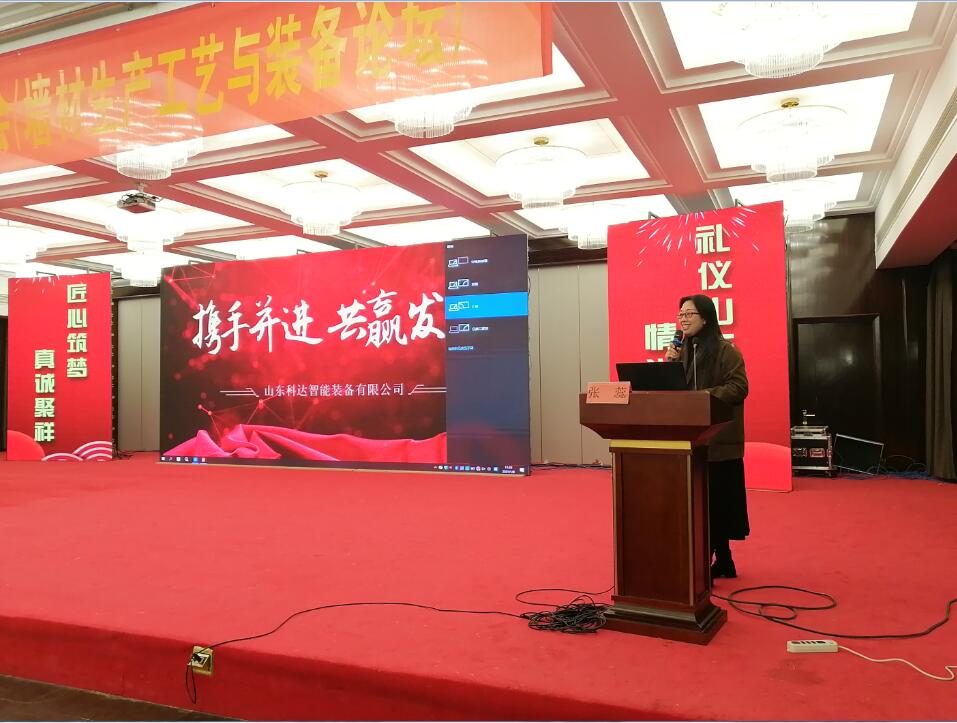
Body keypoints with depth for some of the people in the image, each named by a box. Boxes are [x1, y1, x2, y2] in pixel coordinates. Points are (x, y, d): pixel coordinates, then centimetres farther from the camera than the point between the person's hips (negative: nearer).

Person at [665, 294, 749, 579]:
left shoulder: (725, 350, -8)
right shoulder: (682, 350, 13)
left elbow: (739, 387, -15)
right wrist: (670, 365, -1)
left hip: (719, 439, -7)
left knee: (718, 500, -1)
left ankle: (720, 559, 10)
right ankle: (721, 560, 21)